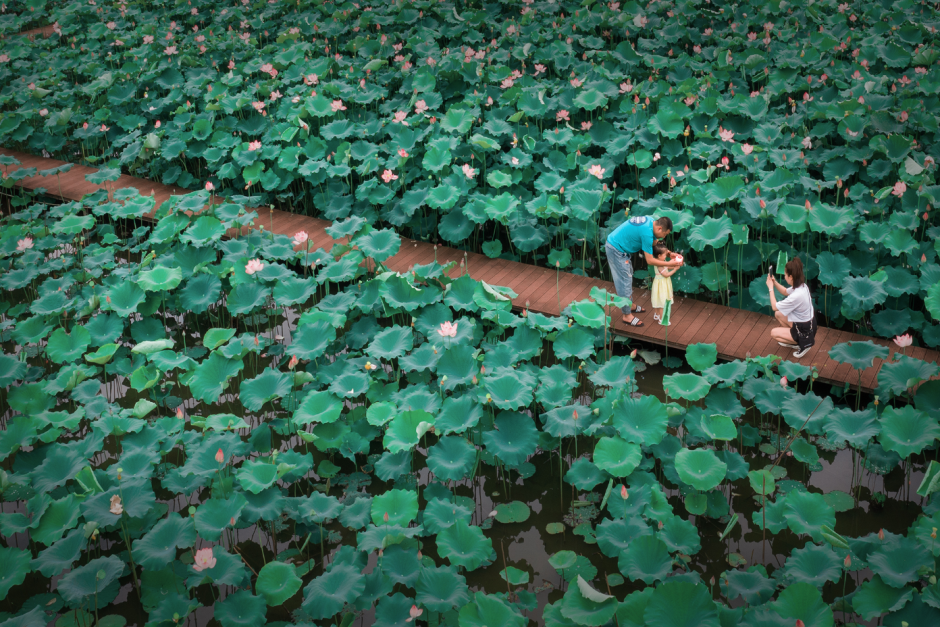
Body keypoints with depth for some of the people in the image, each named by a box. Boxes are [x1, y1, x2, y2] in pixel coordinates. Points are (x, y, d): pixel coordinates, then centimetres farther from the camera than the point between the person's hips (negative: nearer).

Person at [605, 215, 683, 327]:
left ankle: (630, 305, 37)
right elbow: (650, 260, -21)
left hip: (614, 245, 10)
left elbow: (654, 242, 15)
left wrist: (667, 252, 3)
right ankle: (627, 315, 7)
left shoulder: (650, 221, 0)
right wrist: (669, 264, -14)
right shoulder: (647, 233, -28)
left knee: (628, 276, 22)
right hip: (616, 250, -10)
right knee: (624, 281, -2)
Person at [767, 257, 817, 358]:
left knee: (773, 333, 3)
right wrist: (775, 282, -1)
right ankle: (792, 340, 20)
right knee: (778, 314, 16)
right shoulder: (802, 285, -8)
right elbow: (785, 291, 15)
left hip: (805, 331, -8)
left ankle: (803, 344, 5)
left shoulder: (796, 296, -35)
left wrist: (771, 288, -13)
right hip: (808, 322, 8)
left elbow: (774, 307, -21)